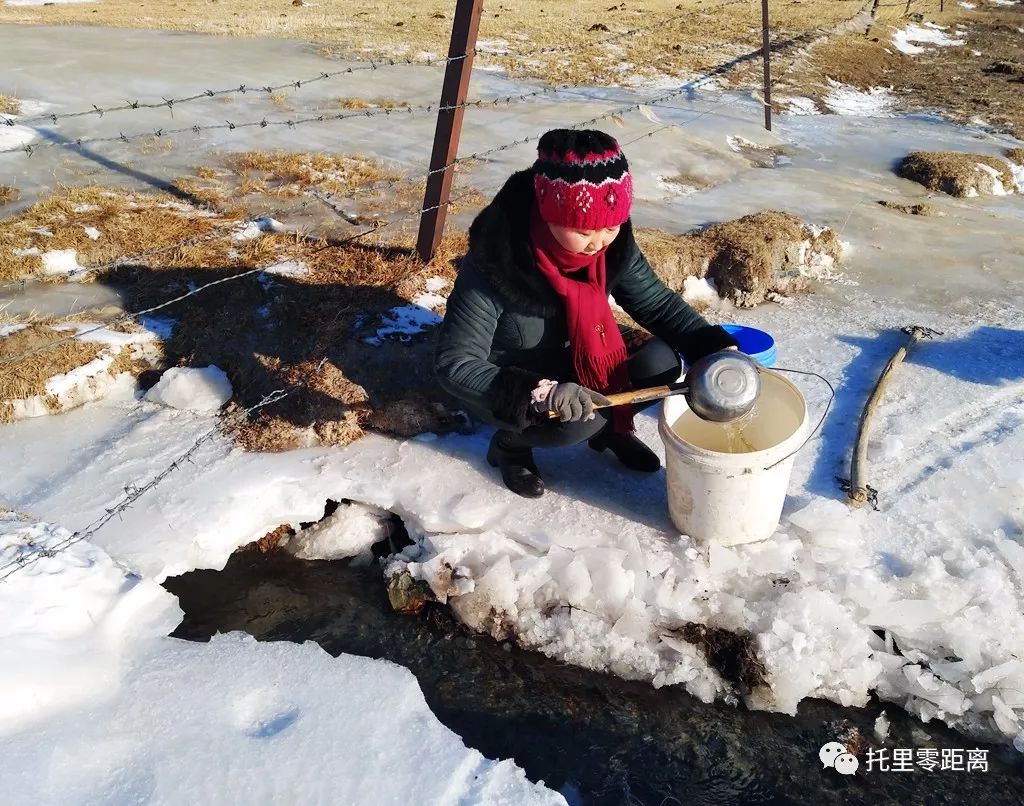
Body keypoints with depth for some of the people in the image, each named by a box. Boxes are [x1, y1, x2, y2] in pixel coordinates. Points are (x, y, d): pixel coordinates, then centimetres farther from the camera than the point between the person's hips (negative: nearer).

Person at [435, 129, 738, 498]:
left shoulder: (614, 247, -17)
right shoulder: (494, 265, -32)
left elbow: (658, 303, -4)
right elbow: (454, 364, -30)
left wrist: (714, 347, -20)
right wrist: (539, 392, -43)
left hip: (576, 368, 5)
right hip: (508, 388, -5)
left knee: (661, 362, -16)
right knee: (578, 422, -32)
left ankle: (610, 426, 12)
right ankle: (510, 443, 0)